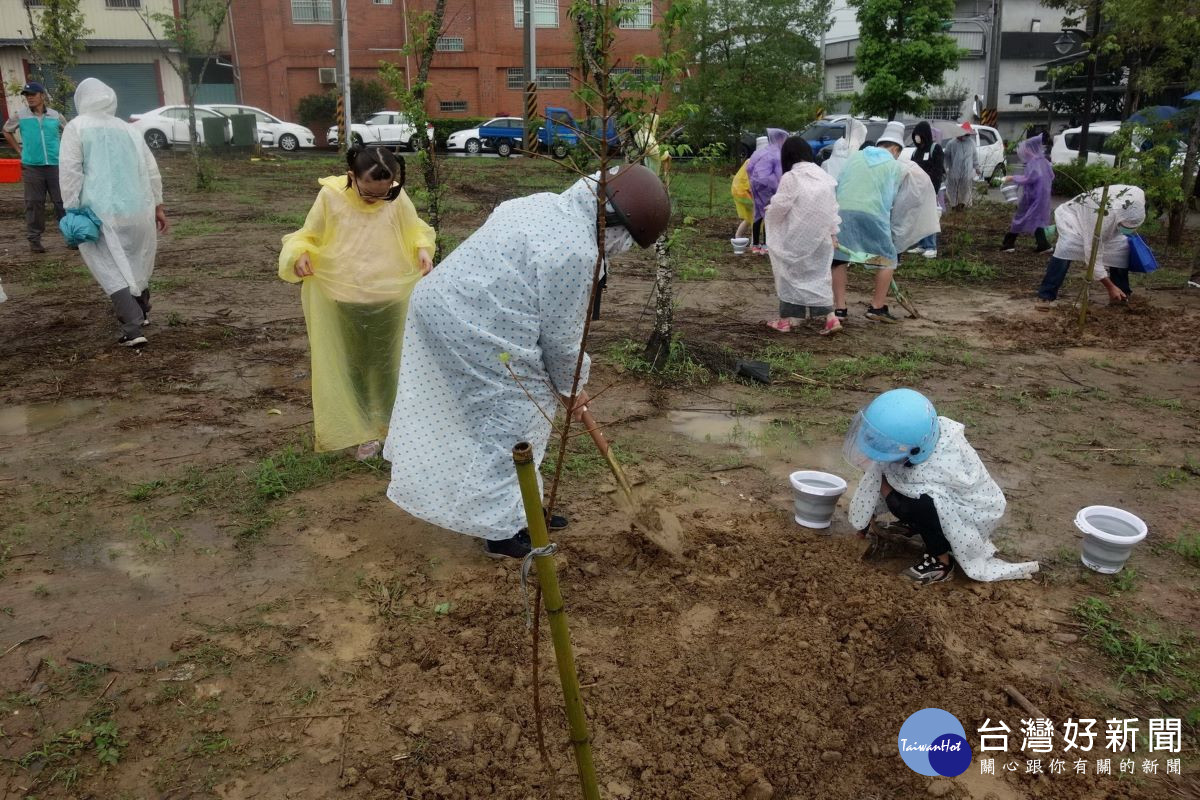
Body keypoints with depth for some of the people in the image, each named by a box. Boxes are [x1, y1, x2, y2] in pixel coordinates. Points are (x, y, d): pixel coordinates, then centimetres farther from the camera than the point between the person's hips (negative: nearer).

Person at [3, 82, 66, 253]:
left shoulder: (55, 115, 3)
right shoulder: (20, 115, 3)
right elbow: (7, 131, 18)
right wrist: (19, 150, 10)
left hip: (55, 164, 0)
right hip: (32, 166, 0)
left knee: (62, 201, 1)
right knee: (34, 204, 3)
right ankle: (34, 238, 10)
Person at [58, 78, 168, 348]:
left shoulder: (76, 127, 0)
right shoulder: (128, 128, 14)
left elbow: (70, 171, -8)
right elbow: (151, 169, 15)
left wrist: (72, 209, -6)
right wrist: (157, 205, 20)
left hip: (102, 211, -5)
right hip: (138, 208, 5)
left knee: (111, 269, -3)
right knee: (135, 262, 21)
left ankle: (133, 330, -15)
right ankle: (139, 313, 37)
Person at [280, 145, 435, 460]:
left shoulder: (397, 199, -11)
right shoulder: (330, 197, -12)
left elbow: (414, 230, 7)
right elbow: (309, 236, 1)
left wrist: (422, 249, -14)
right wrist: (300, 255, -19)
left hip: (389, 300, 0)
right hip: (344, 301, 1)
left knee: (387, 364, 13)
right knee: (353, 367, 12)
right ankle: (366, 432, 26)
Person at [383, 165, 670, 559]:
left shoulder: (546, 204, 9)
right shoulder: (575, 252, -21)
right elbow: (561, 335, -12)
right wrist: (572, 386, 6)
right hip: (474, 335, -10)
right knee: (507, 427, 5)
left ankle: (520, 507, 37)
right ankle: (503, 529, 21)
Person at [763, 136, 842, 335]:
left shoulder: (790, 177, -13)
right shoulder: (824, 176, 6)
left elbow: (780, 206, -9)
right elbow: (833, 207, 10)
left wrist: (769, 211, 13)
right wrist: (833, 232, 18)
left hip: (797, 239, -5)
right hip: (820, 237, 5)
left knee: (790, 274, 7)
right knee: (819, 275, 13)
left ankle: (785, 320, 15)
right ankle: (830, 317, 4)